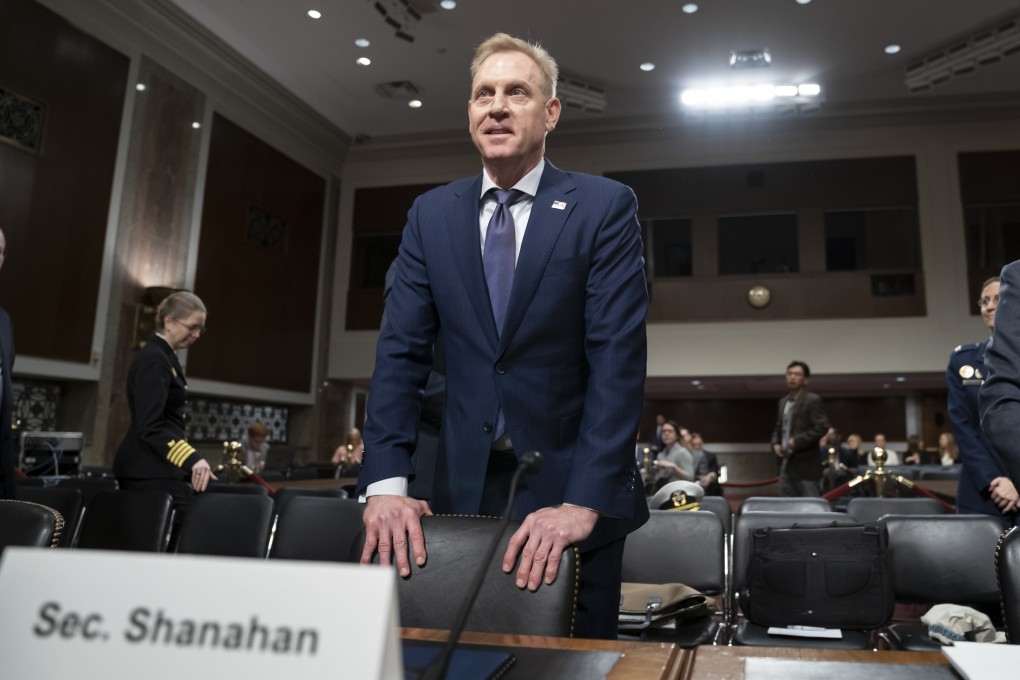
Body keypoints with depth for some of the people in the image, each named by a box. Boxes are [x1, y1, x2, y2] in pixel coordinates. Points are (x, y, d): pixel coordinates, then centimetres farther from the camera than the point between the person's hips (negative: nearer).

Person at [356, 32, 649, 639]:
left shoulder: (606, 207, -5)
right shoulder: (432, 214, 5)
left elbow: (618, 361, -13)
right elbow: (403, 352, 0)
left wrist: (584, 502, -21)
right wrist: (386, 483, -11)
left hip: (573, 486, -2)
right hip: (464, 486, 3)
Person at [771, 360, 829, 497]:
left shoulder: (812, 400, -8)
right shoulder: (783, 401, 16)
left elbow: (822, 427, -17)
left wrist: (797, 441, -20)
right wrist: (775, 443, 5)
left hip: (806, 466, -7)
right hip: (786, 465, 8)